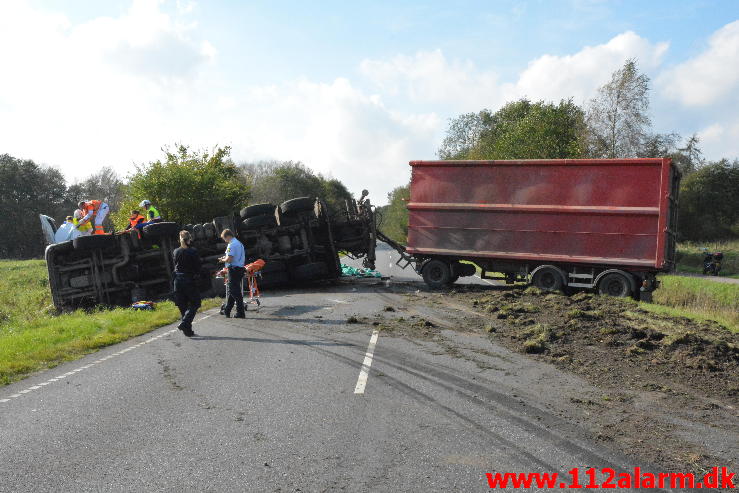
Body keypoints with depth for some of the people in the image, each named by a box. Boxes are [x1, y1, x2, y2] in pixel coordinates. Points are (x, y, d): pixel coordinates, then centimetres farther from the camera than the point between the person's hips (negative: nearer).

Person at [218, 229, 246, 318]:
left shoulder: (232, 245, -15)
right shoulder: (239, 243, 17)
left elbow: (229, 259, -21)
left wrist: (222, 260, -1)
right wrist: (226, 257, 17)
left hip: (234, 269, -10)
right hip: (240, 268, 10)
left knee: (235, 291, -5)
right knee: (230, 290, 16)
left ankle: (240, 313, -4)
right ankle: (227, 311, 23)